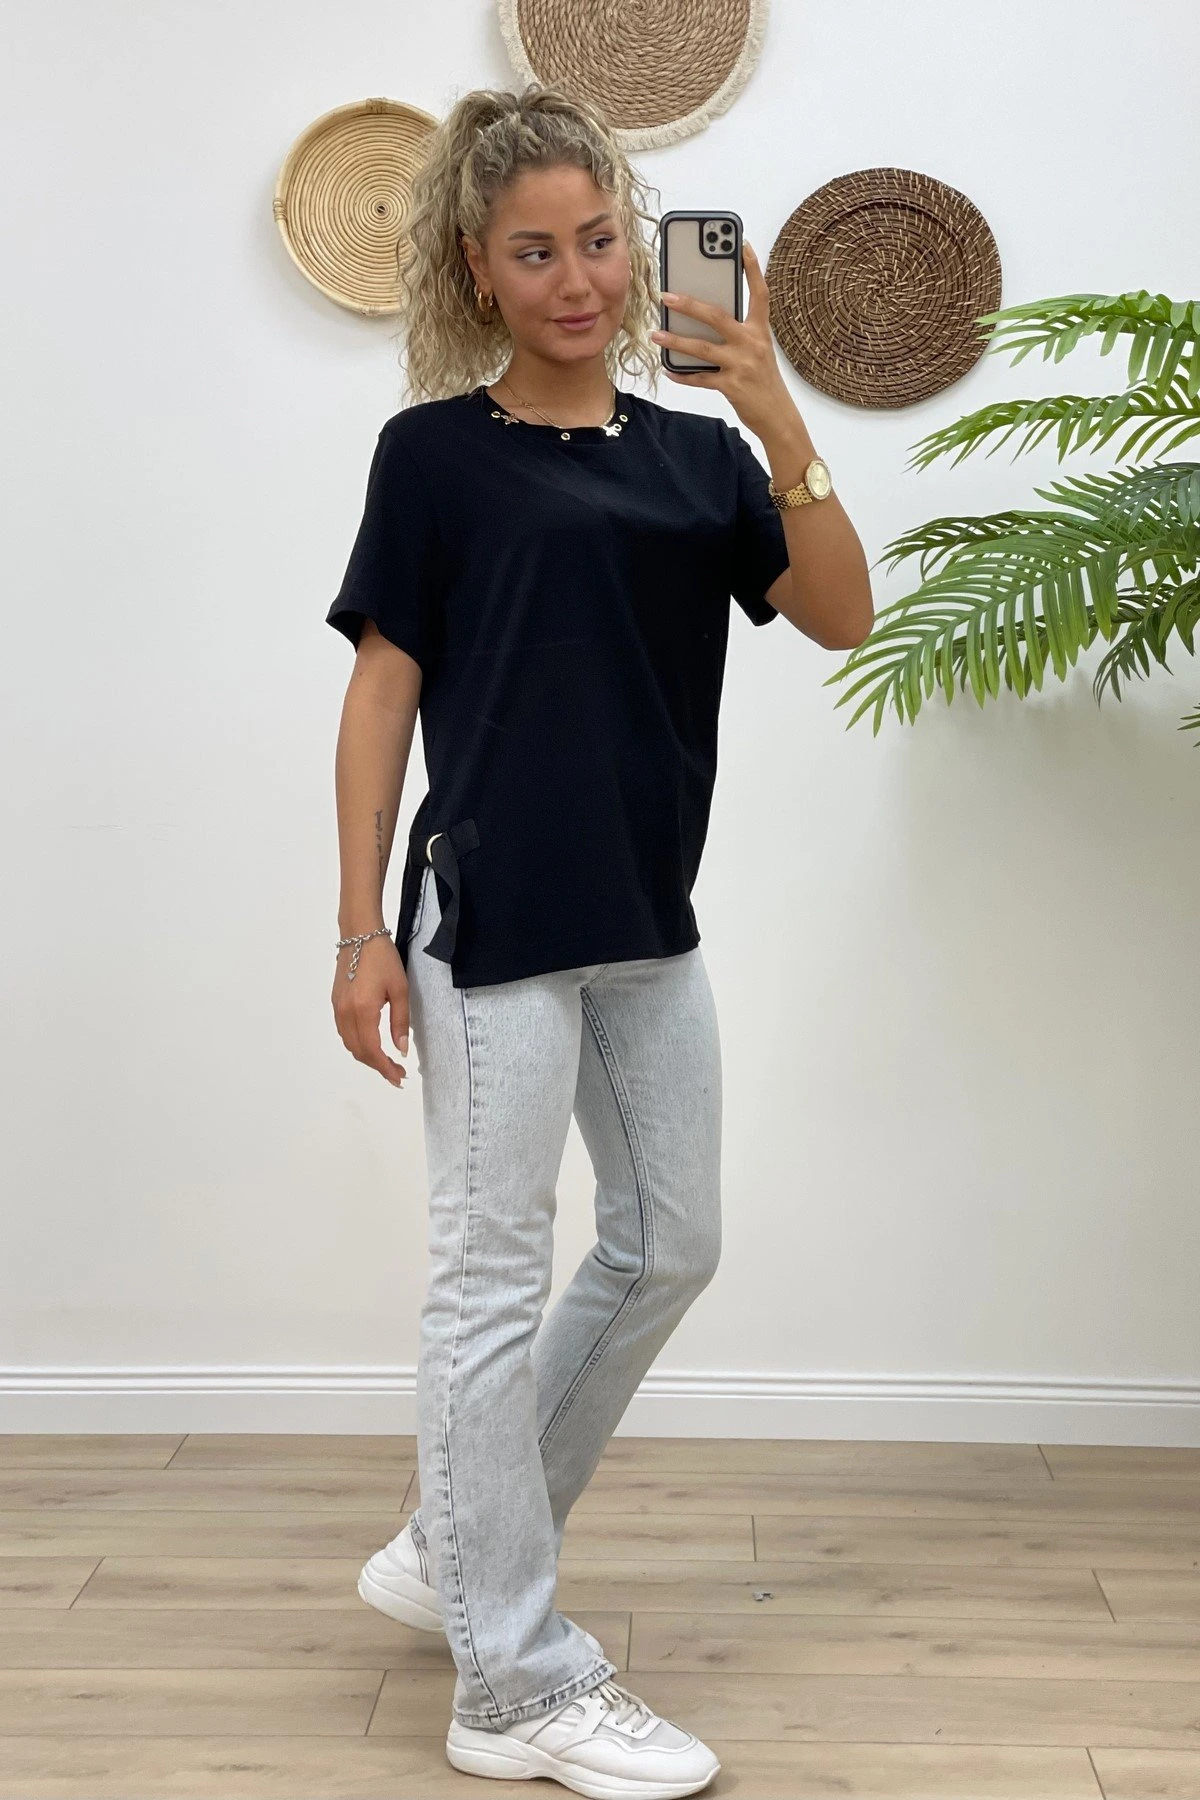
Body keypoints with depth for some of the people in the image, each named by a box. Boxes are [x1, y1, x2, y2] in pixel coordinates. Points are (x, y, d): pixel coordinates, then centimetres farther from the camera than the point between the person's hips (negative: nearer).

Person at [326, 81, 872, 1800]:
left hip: (649, 919, 7)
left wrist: (783, 427, -15)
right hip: (495, 919, -6)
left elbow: (839, 616, -3)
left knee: (668, 1249, 13)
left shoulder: (696, 451, 9)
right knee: (495, 1281, 0)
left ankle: (458, 1547, 31)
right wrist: (360, 928, -8)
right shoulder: (434, 452, -2)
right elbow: (383, 694, -4)